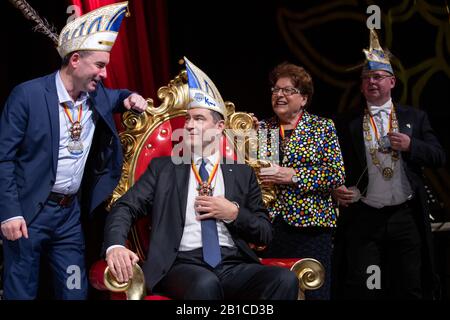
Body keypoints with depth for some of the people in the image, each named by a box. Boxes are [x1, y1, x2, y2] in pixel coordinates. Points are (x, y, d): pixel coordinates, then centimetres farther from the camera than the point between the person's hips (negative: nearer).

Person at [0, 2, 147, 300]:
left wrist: (129, 98, 5)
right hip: (28, 211, -5)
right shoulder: (27, 95, -13)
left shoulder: (98, 96, 4)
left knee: (75, 291, 8)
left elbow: (117, 96, 30)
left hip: (71, 211, 5)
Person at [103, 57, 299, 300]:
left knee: (285, 279, -28)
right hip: (183, 264, -3)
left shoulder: (242, 173, 19)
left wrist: (234, 213, -2)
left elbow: (265, 233, 18)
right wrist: (116, 246, -17)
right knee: (205, 283, -39)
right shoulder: (163, 168, 16)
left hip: (234, 265, 3)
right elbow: (125, 207, 4)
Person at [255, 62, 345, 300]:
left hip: (310, 224, -2)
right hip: (268, 225, 3)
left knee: (314, 292, -2)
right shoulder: (261, 129, 13)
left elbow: (337, 174, -5)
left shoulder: (323, 128, 5)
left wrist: (291, 175, -14)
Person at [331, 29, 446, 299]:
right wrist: (338, 189, -12)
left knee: (409, 288, 6)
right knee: (360, 288, 0)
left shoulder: (415, 117, 10)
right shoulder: (348, 124, 7)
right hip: (363, 217, 0)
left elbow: (439, 157, 5)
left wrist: (410, 145, -12)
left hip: (406, 216, 1)